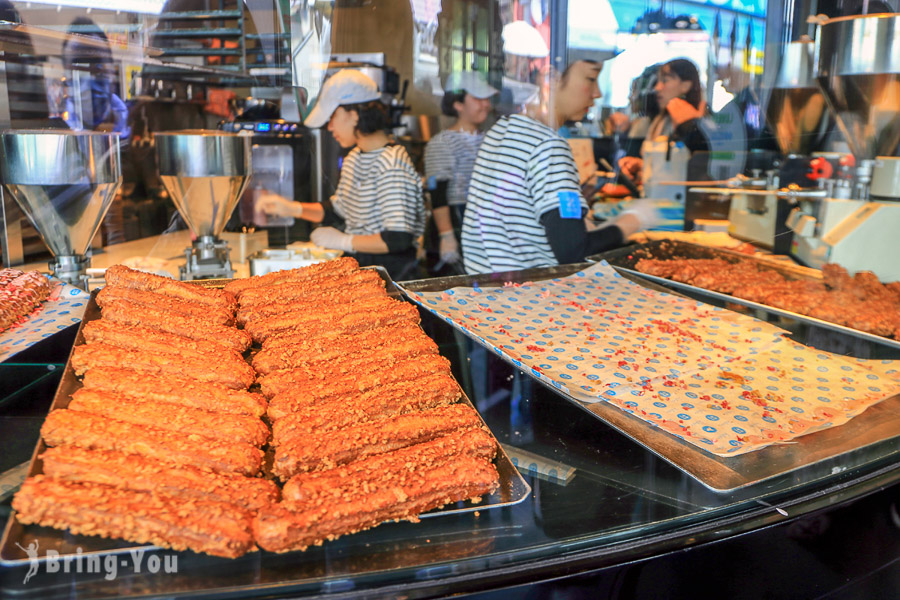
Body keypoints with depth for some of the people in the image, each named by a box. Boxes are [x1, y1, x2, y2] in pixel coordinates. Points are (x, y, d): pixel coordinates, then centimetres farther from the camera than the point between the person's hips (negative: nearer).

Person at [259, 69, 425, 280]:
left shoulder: (391, 166, -18)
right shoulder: (353, 158, 11)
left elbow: (399, 239, -23)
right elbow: (337, 211, 23)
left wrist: (343, 241, -14)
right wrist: (292, 208, 11)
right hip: (357, 263, 8)